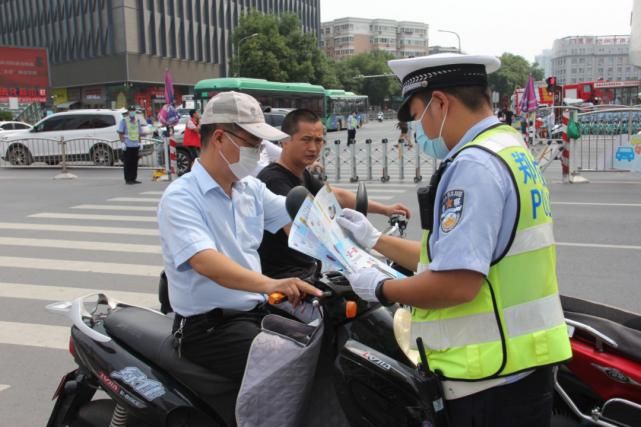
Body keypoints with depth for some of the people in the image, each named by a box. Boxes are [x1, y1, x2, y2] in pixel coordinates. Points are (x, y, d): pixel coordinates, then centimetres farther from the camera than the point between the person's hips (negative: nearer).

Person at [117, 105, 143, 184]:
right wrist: (123, 142, -12)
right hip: (127, 145, -5)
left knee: (134, 163, 7)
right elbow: (120, 133, -3)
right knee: (127, 163, -2)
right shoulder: (124, 121, 0)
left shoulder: (137, 121, 15)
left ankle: (133, 179, 15)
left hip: (135, 145, 5)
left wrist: (139, 142, 13)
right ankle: (128, 179, 2)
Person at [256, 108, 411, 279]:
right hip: (282, 278, -9)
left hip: (309, 272, 9)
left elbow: (338, 195, 20)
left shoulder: (302, 175, 10)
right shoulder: (275, 180, -20)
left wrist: (385, 209, 16)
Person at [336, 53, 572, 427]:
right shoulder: (510, 150, 12)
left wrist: (382, 289, -11)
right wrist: (375, 241, 18)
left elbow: (456, 283, -27)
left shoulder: (475, 164, -20)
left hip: (493, 379, -10)